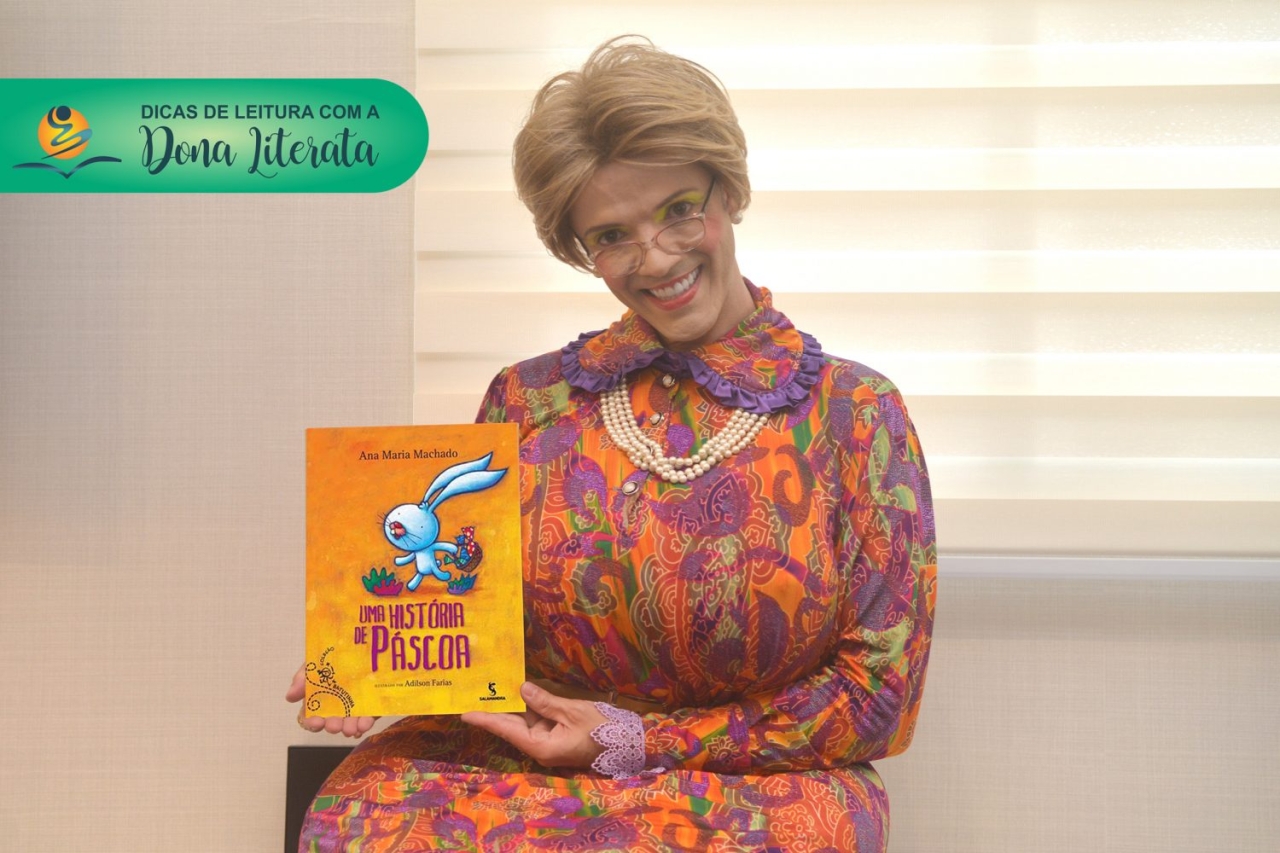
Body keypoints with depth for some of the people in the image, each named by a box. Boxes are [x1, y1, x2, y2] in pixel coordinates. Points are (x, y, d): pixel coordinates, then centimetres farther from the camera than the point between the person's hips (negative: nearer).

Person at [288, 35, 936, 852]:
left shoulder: (854, 412, -2)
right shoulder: (527, 400, 6)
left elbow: (878, 689, -3)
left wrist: (639, 741, -8)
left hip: (758, 784, -2)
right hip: (525, 764, 2)